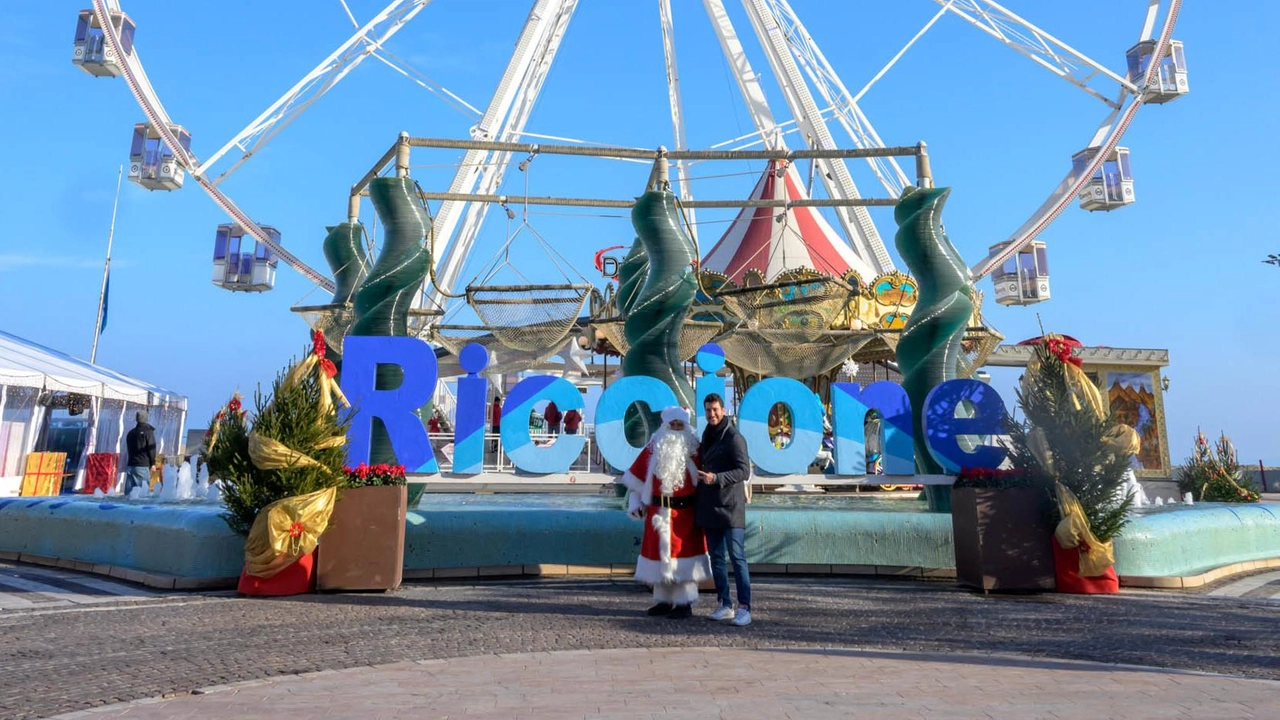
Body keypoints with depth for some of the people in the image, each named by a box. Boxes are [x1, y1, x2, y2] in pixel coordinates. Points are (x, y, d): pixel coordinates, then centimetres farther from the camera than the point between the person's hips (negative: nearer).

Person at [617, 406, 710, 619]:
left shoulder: (694, 449, -2)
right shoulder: (654, 448, 5)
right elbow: (638, 476, 9)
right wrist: (636, 502, 5)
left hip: (685, 513, -3)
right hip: (658, 512, 3)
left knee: (683, 555, -2)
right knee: (660, 554, 9)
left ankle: (684, 603, 7)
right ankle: (663, 601, 20)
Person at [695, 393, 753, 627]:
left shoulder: (734, 437, -9)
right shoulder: (707, 436, 15)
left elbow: (744, 470, -16)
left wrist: (716, 478, -25)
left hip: (730, 506, -8)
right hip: (710, 506, 8)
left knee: (737, 557, -6)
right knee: (716, 557, 10)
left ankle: (744, 608, -2)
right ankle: (725, 605, 18)